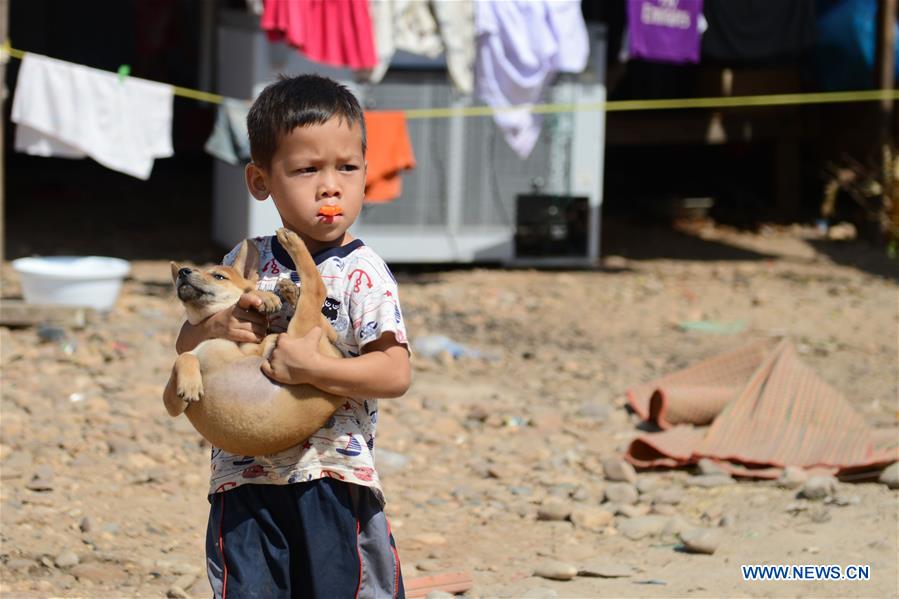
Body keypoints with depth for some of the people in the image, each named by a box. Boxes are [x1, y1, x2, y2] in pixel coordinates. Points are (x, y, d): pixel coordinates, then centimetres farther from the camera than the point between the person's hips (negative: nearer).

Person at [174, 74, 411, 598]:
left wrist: (309, 367, -24)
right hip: (245, 480, 3)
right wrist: (216, 328, -8)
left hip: (335, 478, -3)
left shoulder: (363, 273, -6)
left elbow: (395, 372, -15)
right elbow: (186, 344, 15)